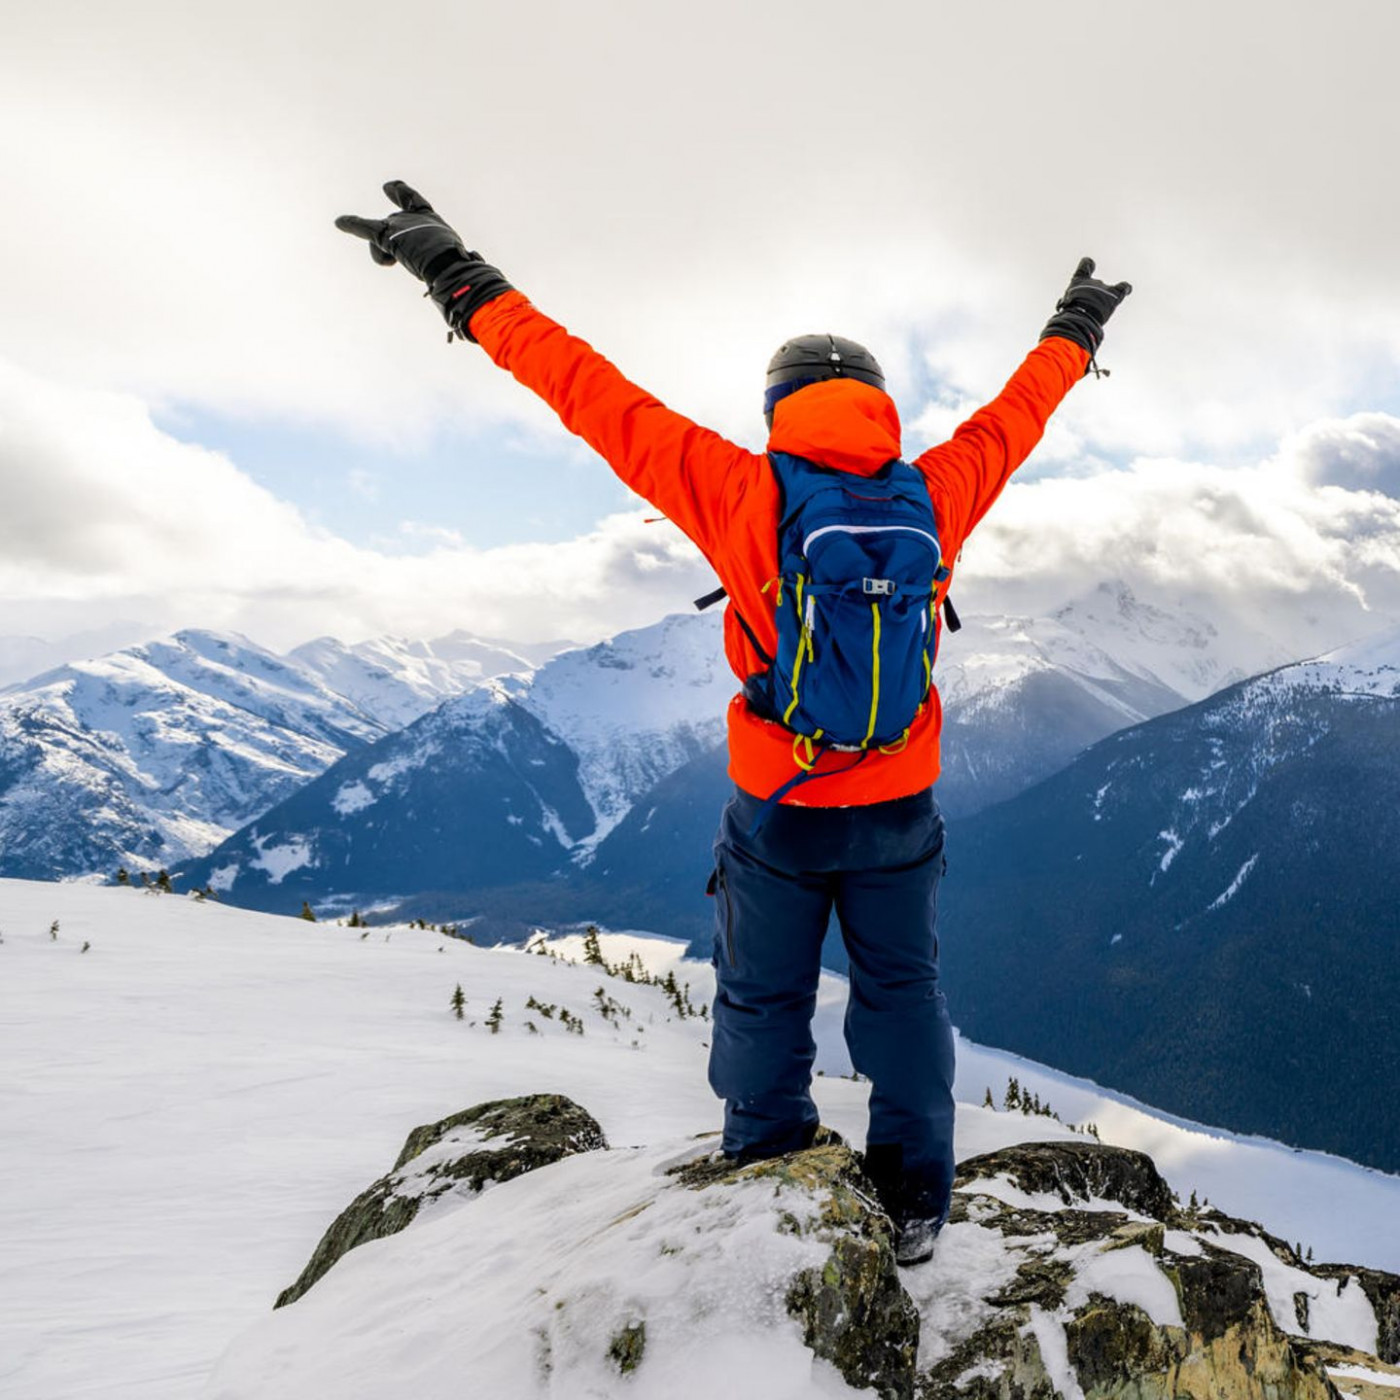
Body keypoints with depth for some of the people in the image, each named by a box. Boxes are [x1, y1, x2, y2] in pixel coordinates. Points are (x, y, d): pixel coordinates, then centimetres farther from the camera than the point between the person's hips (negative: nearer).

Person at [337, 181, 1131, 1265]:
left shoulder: (744, 496, -14)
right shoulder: (933, 499, -6)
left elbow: (597, 396, -11)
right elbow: (1012, 418, 13)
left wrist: (469, 288, -3)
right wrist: (1074, 334, 34)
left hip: (778, 812, -2)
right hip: (899, 812, 3)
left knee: (766, 999, 15)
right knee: (901, 991, 17)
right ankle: (915, 1200, 25)